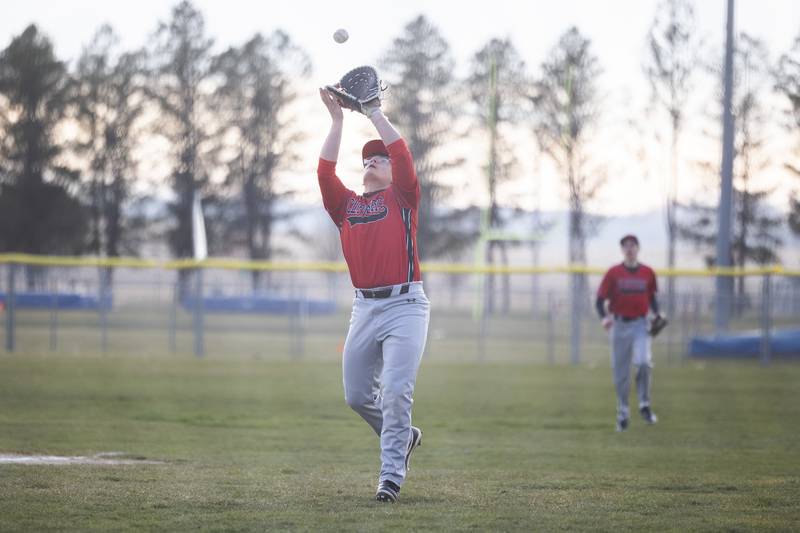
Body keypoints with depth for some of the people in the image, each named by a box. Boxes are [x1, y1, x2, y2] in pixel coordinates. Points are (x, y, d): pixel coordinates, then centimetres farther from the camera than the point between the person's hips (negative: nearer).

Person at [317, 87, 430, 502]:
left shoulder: (402, 198, 8)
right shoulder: (346, 205, 16)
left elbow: (403, 155, -5)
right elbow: (325, 170, 4)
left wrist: (375, 113, -2)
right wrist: (337, 120, 2)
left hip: (405, 306, -5)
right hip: (364, 308, 5)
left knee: (396, 391, -14)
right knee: (357, 396, 9)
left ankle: (391, 475, -11)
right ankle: (402, 437, 33)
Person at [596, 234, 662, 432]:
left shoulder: (647, 273, 5)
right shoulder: (613, 273, 0)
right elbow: (601, 299, -2)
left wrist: (657, 314, -1)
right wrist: (604, 317, -21)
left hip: (640, 324, 0)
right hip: (619, 325, 0)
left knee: (644, 362, -22)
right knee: (620, 372, 4)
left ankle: (645, 405, -5)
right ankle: (623, 414, 16)